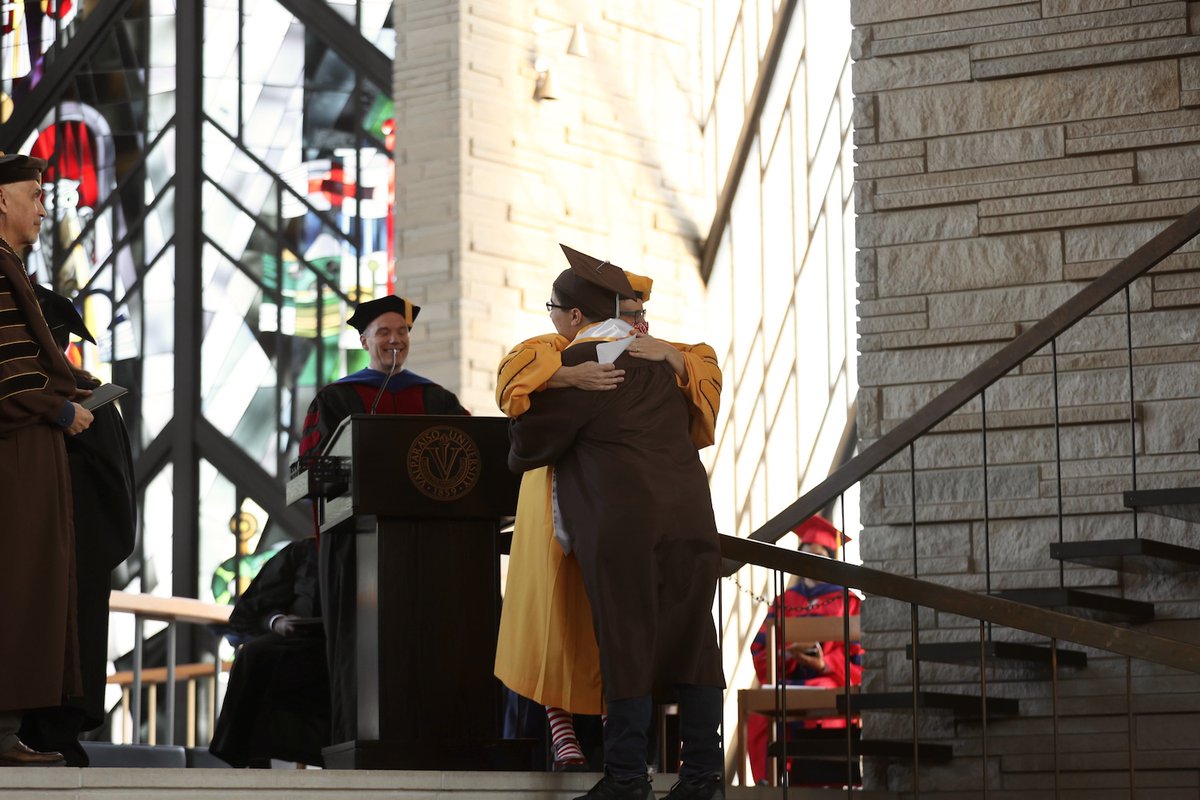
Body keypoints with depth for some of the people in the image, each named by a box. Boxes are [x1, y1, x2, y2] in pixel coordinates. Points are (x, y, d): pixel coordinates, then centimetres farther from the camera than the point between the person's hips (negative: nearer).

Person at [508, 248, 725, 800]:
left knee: (625, 641, -4)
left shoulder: (581, 362, -4)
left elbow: (536, 436, 2)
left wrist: (516, 457, 25)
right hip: (689, 513, 6)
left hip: (623, 521, -6)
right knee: (688, 636, 6)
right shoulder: (656, 358, 16)